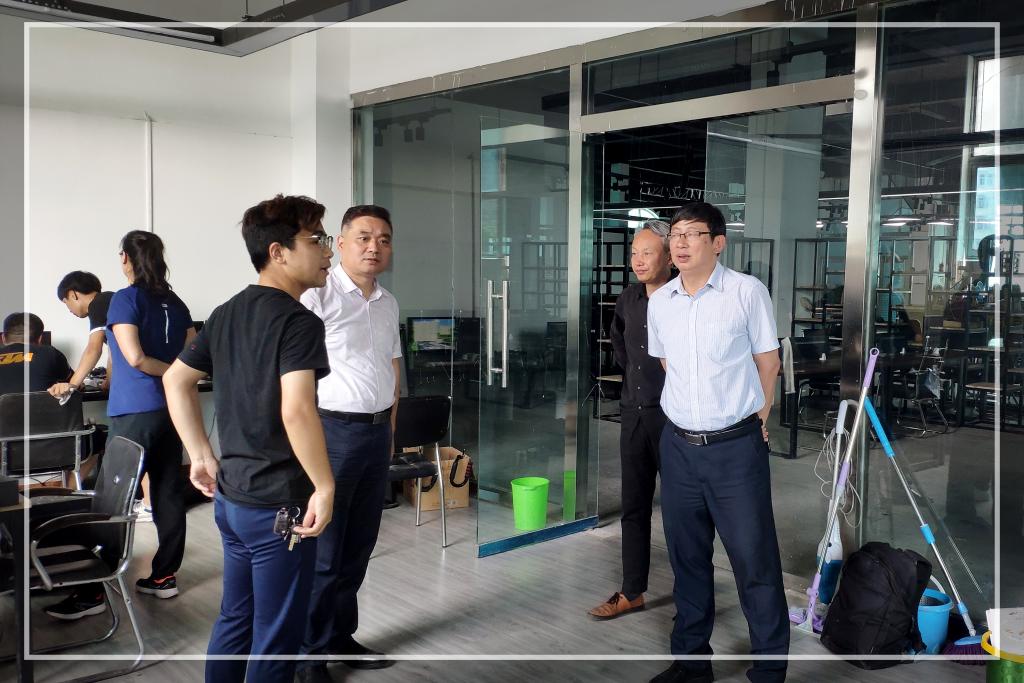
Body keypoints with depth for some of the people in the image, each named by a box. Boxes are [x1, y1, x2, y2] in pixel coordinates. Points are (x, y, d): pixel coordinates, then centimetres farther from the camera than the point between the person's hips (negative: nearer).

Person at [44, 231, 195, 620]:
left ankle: (92, 592, 2)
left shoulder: (126, 299, -7)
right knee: (168, 493, 10)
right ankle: (165, 576, 18)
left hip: (135, 411, -6)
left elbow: (134, 358, -15)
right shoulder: (175, 303, 11)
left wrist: (171, 371, -2)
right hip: (172, 408, 7)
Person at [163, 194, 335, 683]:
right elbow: (296, 411, -30)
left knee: (234, 620, 22)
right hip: (279, 506, -8)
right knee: (275, 642, 6)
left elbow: (175, 380, 16)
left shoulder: (226, 314, 8)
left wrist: (202, 454, 18)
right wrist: (325, 487, -21)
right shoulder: (298, 322, -18)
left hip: (229, 497, 8)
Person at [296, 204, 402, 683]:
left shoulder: (388, 303, 13)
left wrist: (389, 427, 16)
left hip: (377, 433, 7)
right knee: (321, 551, 0)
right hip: (333, 431, -7)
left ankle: (340, 638, 30)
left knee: (358, 547, 16)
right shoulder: (319, 295, -11)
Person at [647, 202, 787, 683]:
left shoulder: (747, 291, -7)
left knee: (755, 561, 0)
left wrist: (756, 417, 5)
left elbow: (768, 360, 1)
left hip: (736, 446, -4)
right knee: (687, 558, 14)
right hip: (678, 445, 5)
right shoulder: (658, 302, 6)